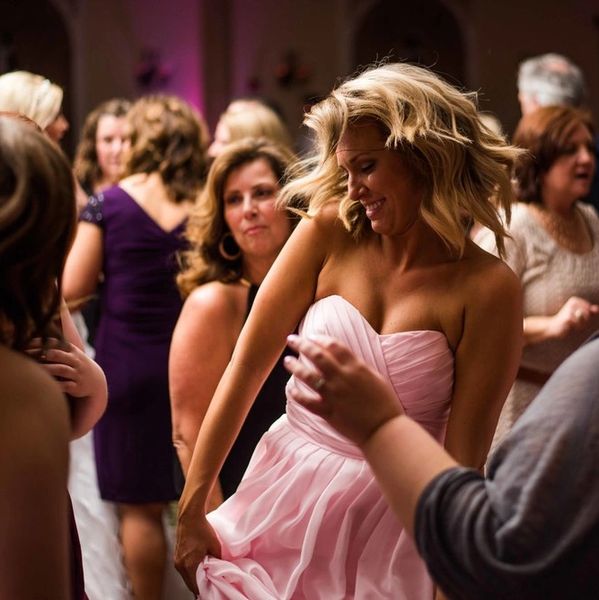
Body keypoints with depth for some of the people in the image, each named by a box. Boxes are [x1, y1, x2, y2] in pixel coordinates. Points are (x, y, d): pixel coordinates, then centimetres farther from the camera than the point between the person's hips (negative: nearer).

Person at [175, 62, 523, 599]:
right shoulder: (329, 235, -5)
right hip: (283, 506, 3)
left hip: (389, 529, -3)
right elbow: (246, 367, -6)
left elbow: (464, 456, -12)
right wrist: (191, 509, -7)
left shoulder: (487, 288, -12)